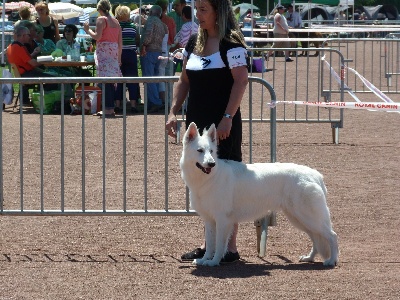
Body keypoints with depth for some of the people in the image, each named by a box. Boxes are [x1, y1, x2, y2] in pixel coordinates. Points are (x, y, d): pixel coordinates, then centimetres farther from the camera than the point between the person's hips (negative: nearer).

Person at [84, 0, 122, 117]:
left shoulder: (101, 19, -4)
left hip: (103, 51, -7)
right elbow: (120, 42, 16)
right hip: (114, 52, 7)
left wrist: (88, 30, 3)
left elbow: (97, 36, -14)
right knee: (110, 81, 9)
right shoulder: (116, 21, 17)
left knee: (106, 80, -9)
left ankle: (109, 109, -15)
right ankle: (109, 108, 11)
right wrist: (119, 57, 22)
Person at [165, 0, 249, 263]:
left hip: (222, 125, -8)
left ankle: (230, 246, 1)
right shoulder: (194, 42, 12)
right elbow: (184, 81, 17)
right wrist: (174, 112, 7)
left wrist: (228, 118, -22)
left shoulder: (231, 43, -11)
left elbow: (241, 80, -17)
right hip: (197, 123, 8)